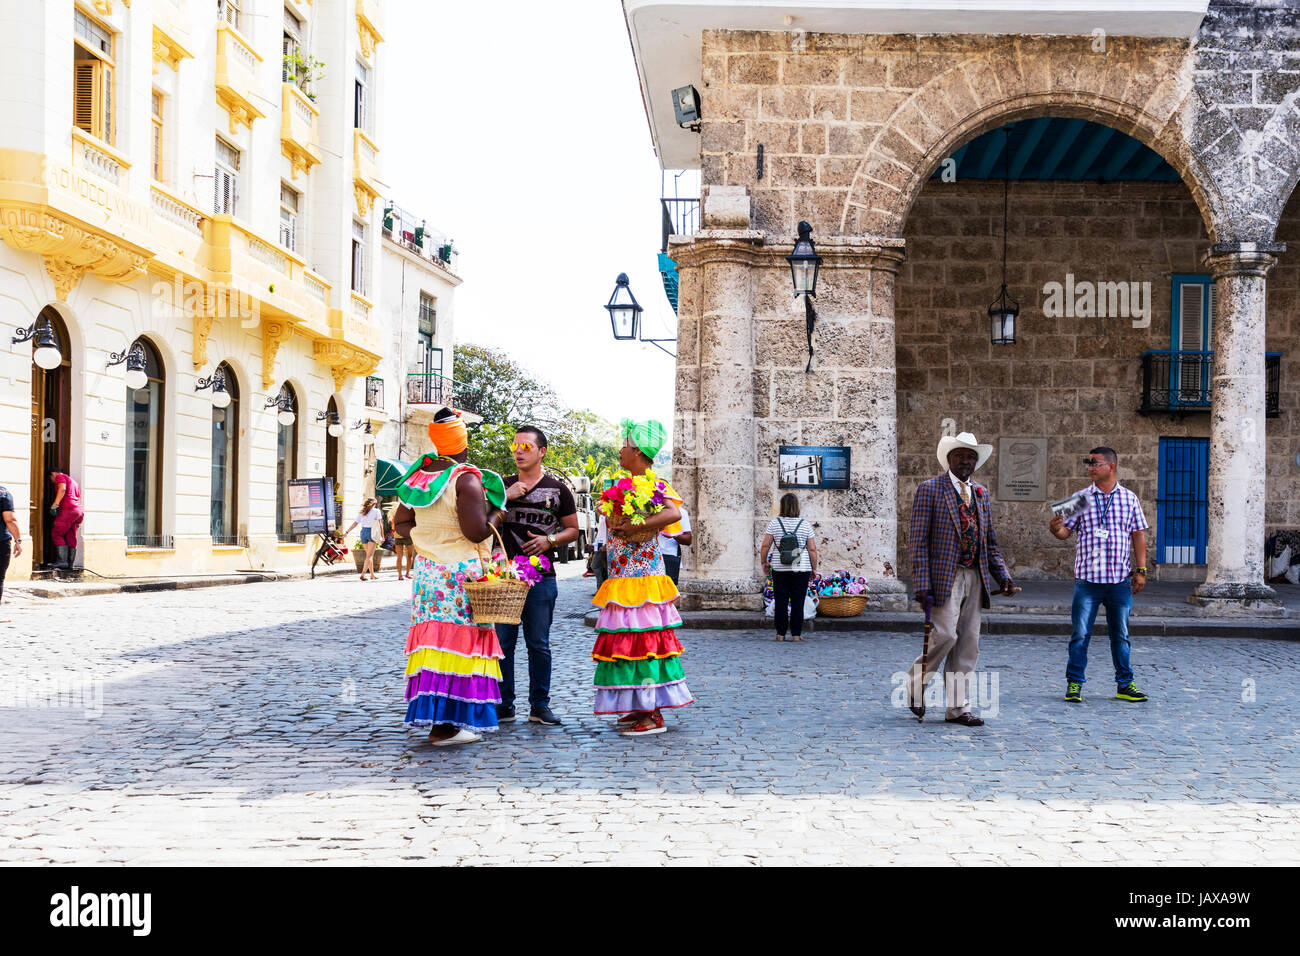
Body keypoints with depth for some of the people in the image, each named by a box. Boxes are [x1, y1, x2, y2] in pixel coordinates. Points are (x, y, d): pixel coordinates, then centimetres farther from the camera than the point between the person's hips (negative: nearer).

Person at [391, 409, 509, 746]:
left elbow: (401, 523, 14)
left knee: (433, 640, 11)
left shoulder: (420, 475, 9)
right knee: (458, 641, -4)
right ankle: (444, 725, -4)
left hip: (426, 568, 7)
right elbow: (476, 532, -17)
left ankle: (433, 716, 15)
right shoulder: (467, 480, -14)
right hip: (460, 573, -7)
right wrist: (497, 515, -1)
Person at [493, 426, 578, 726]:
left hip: (541, 577, -1)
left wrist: (550, 540, -8)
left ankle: (540, 705, 12)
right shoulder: (502, 485, 11)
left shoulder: (557, 489, 6)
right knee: (503, 642, 2)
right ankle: (504, 704, 10)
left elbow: (572, 530, 11)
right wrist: (505, 497, -10)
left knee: (539, 644, 4)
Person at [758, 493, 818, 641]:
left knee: (781, 602, 5)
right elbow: (812, 549, -1)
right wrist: (814, 568, 7)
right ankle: (796, 634, 3)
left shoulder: (775, 523, -1)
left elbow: (765, 546, -2)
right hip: (801, 568, 0)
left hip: (780, 568, 0)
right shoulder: (805, 525, 0)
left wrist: (764, 562, 12)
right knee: (798, 602, 3)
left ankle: (780, 634, 7)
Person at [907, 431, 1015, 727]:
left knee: (968, 643, 5)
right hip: (945, 577, -6)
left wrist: (1004, 575, 6)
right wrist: (922, 584, -14)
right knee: (945, 634, -16)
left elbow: (990, 543, 20)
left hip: (975, 577, 6)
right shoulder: (930, 489, -2)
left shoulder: (981, 493, 16)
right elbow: (918, 541, -7)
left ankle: (957, 708, 10)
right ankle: (916, 683, 9)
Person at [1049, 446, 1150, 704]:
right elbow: (1066, 530, 4)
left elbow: (1138, 535, 8)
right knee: (1080, 634, -1)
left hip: (1120, 579, 1)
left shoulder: (1129, 498, 6)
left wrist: (1141, 570, 4)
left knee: (1120, 634, 9)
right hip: (1088, 577, -1)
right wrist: (1055, 528, -19)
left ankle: (1125, 685, 18)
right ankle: (1074, 684, 7)